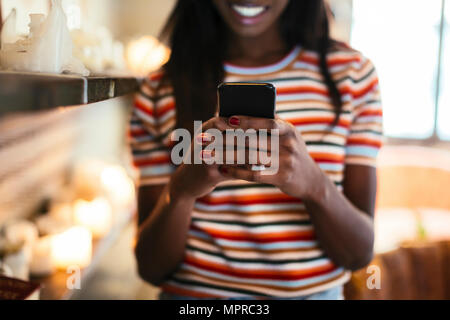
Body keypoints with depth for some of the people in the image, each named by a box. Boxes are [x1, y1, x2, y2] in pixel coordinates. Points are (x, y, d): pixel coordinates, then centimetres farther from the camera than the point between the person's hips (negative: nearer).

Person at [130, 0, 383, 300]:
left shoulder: (352, 73, -3)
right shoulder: (160, 91, -4)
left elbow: (360, 254, -7)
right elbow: (152, 268, -6)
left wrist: (314, 184, -26)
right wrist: (181, 189, -25)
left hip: (319, 290, 1)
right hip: (194, 291, 0)